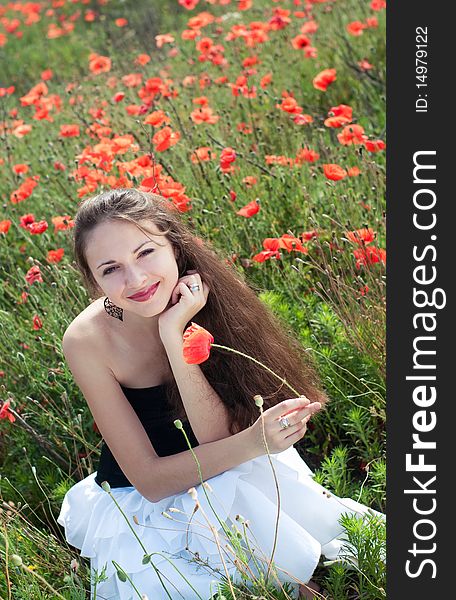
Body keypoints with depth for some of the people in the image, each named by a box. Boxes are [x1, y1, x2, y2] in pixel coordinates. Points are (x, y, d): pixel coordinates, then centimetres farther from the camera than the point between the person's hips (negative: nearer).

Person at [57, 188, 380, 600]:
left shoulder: (204, 300, -17)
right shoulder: (87, 340, -22)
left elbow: (217, 437, -24)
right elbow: (149, 479, -20)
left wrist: (174, 335, -34)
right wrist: (252, 443, -35)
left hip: (232, 480, 1)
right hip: (140, 506, -1)